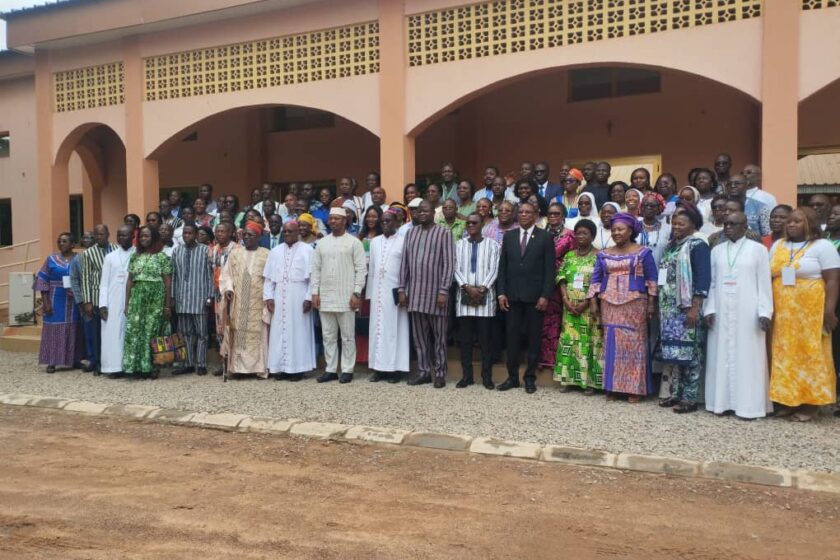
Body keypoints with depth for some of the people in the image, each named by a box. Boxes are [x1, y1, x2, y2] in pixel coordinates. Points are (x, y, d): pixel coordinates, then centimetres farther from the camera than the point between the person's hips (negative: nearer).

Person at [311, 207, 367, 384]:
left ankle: (347, 370, 9)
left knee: (347, 336, 2)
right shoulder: (322, 243, 12)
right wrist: (315, 292, 3)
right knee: (328, 336, 9)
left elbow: (360, 269, -5)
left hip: (346, 297, -4)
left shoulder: (354, 242, -1)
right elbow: (316, 269, 11)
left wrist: (356, 293, -11)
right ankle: (331, 370, 16)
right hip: (325, 297, 4)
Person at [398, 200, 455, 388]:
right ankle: (423, 372, 19)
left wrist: (444, 290, -15)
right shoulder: (410, 233, 11)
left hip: (435, 292, -4)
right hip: (415, 292, 5)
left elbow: (448, 264, -8)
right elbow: (404, 263, 11)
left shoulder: (443, 233, -4)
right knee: (419, 336, 9)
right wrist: (402, 289, 5)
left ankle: (440, 373, 13)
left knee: (438, 337, 4)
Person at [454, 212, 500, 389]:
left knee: (485, 338, 1)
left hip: (485, 296, -2)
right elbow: (456, 269, 3)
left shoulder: (492, 245, 4)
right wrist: (467, 287, -11)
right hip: (464, 295, 2)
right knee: (465, 339, 4)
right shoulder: (459, 244, 9)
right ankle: (466, 375, 11)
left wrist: (482, 289, -13)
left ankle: (487, 376, 8)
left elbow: (493, 270, -2)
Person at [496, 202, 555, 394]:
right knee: (512, 337, 5)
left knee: (534, 337, 5)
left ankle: (530, 377, 15)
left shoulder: (545, 237, 0)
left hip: (535, 296, -2)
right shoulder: (509, 236, 9)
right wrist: (501, 292, 0)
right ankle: (512, 376, 14)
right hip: (512, 295, 3)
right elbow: (502, 266, 8)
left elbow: (550, 269, -4)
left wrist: (545, 295, -10)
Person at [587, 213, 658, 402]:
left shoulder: (643, 253, 2)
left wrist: (651, 304, -4)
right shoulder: (604, 255, 9)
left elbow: (652, 279, 1)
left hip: (634, 304, -3)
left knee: (633, 343, -1)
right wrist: (593, 302, 1)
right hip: (609, 305, 3)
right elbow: (595, 279, 9)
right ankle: (612, 387, 10)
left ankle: (634, 388, 5)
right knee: (611, 344, 4)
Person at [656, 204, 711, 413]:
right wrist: (660, 304, 18)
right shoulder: (672, 246, 17)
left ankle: (689, 398, 0)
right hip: (669, 308, 8)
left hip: (686, 307, -8)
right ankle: (672, 393, 16)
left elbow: (702, 278, -15)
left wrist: (695, 307, -21)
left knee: (688, 351, -5)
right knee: (672, 350, 9)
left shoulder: (697, 245, -8)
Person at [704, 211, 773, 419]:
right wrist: (709, 309, 0)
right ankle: (722, 401, 12)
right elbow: (711, 283, 9)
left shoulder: (757, 249, 1)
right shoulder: (717, 250, 10)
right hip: (721, 312, 3)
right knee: (722, 355, 5)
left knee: (747, 356, 0)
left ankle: (747, 404, 6)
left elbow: (764, 283, -1)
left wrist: (764, 312, -8)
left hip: (747, 312, -3)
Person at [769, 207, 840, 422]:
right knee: (785, 356, 6)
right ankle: (788, 401, 14)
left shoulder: (823, 246, -1)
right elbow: (768, 277, 14)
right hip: (783, 313, 5)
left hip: (811, 312, -5)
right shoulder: (777, 246, 13)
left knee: (811, 355, 0)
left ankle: (810, 404, 6)